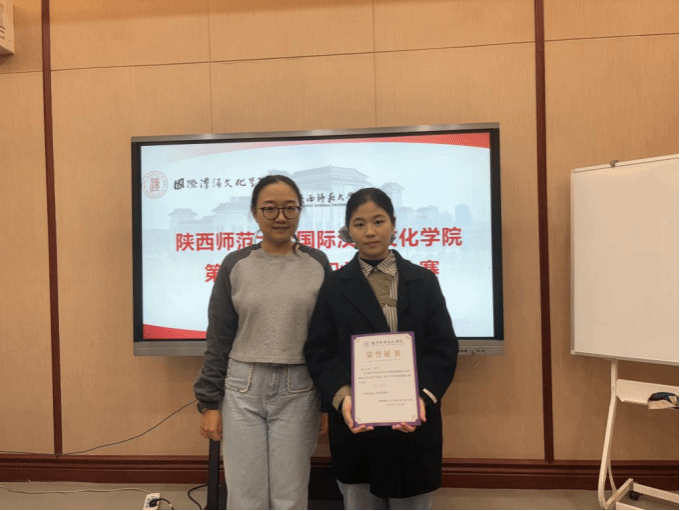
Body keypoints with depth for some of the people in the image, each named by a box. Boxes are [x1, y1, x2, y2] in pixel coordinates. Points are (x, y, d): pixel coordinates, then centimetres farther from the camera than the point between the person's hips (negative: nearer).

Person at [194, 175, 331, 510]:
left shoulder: (317, 264, 0)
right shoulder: (235, 265, 0)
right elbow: (218, 339, 3)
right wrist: (209, 402, 1)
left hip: (298, 393, 0)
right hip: (242, 390, 1)